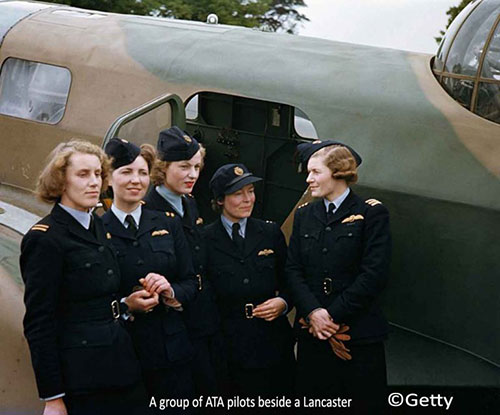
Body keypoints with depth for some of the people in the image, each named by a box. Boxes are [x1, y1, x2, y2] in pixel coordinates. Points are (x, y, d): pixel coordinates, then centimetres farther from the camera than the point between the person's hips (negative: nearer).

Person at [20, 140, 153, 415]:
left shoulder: (97, 226, 11)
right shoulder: (44, 239, -12)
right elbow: (39, 324, -14)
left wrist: (127, 304, 3)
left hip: (120, 370, 8)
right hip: (82, 378, -7)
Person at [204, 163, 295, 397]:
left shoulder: (271, 233, 7)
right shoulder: (205, 240, -2)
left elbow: (288, 283, 14)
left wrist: (283, 303, -6)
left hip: (274, 343, 3)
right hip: (229, 346, -2)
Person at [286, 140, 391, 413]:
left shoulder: (371, 214, -3)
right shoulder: (304, 215, 12)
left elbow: (374, 275, -10)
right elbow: (293, 270, 5)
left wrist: (332, 316, -12)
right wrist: (313, 312, -11)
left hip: (359, 334, -4)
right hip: (312, 335, 4)